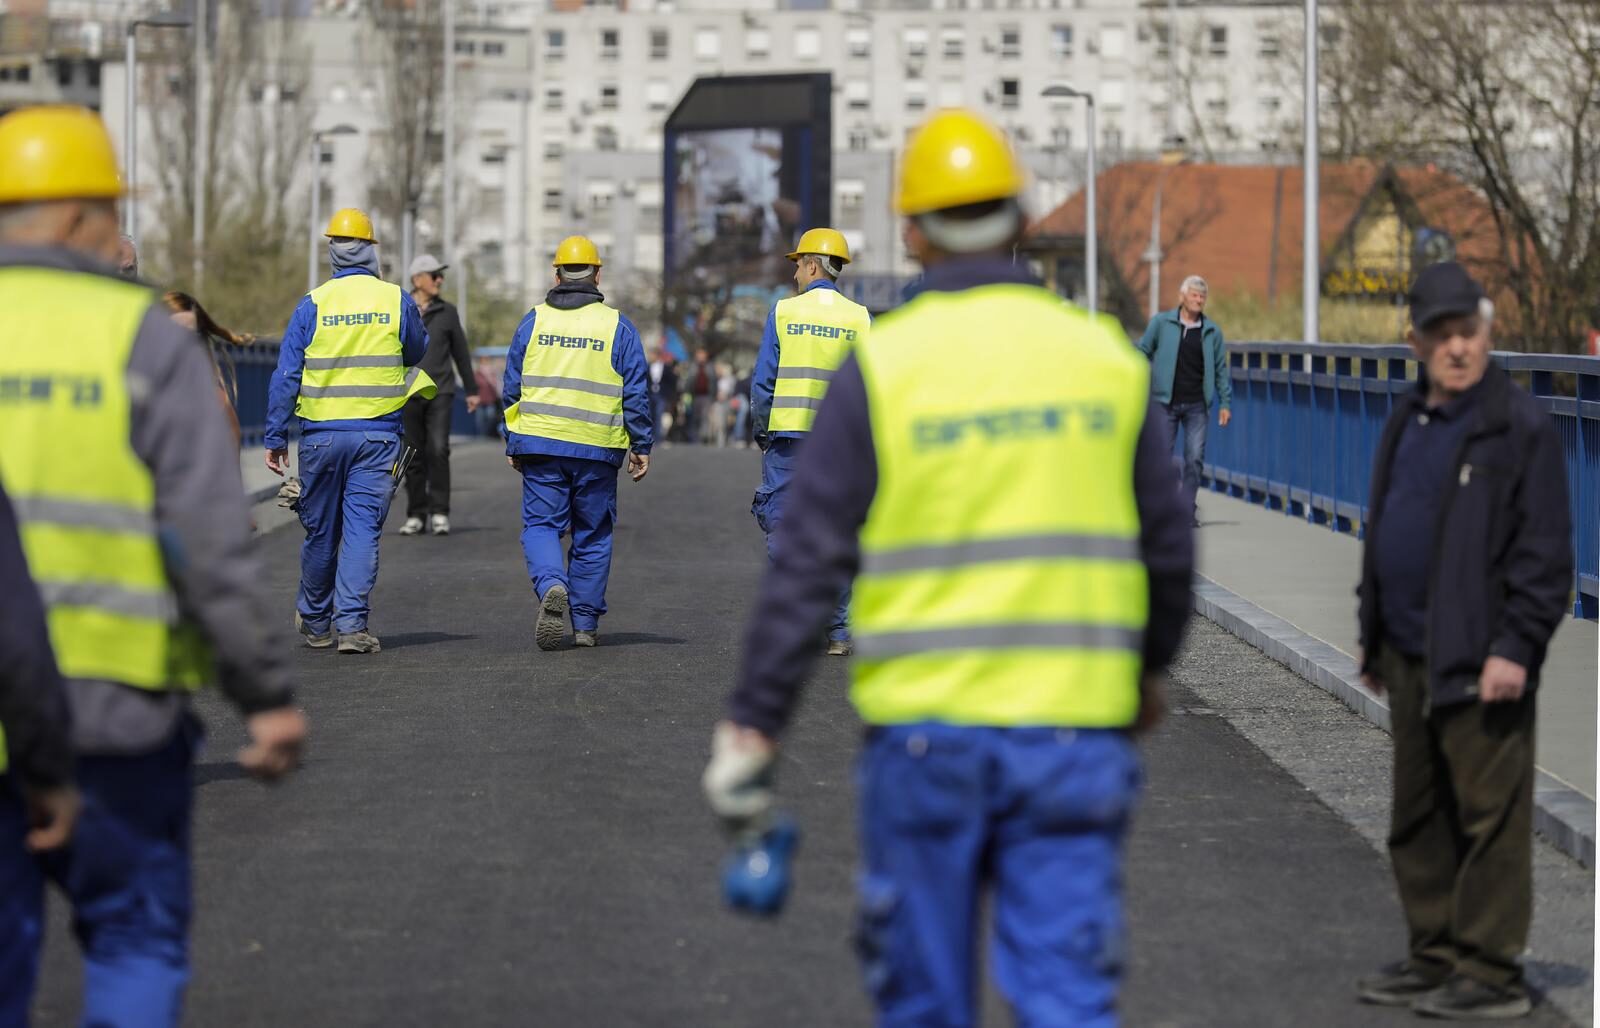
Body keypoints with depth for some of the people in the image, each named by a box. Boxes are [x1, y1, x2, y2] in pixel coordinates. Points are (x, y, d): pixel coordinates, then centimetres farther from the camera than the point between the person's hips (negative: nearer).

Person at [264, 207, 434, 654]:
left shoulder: (313, 304, -4)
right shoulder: (397, 300, -2)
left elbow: (286, 375, -3)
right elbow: (416, 354, 15)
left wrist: (276, 437, 2)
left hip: (322, 434, 1)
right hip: (378, 434, -1)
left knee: (320, 531, 12)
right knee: (362, 528, -1)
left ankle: (315, 621, 27)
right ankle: (352, 623, -11)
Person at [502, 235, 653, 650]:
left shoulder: (533, 322, 4)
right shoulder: (617, 326, 0)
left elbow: (512, 389, 7)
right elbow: (636, 394, -1)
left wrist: (513, 445, 15)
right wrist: (641, 446, 6)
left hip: (540, 445, 0)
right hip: (597, 450, 0)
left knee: (541, 525, 5)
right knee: (592, 537, 9)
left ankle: (552, 586, -24)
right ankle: (585, 624, 11)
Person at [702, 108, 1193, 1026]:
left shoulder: (882, 365, -4)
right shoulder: (1104, 357, 4)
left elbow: (809, 562, -6)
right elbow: (1168, 545, 11)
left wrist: (753, 725, -2)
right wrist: (1150, 669, 29)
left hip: (925, 733, -1)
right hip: (1075, 730, 1)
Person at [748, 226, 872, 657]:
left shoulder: (784, 312, -1)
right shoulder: (860, 318, 4)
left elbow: (763, 381, -2)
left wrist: (762, 432, 9)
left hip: (789, 435, -2)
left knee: (782, 529, 3)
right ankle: (837, 632, 6)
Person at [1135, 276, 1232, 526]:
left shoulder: (1212, 331, 7)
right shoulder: (1161, 323, 1)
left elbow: (1221, 369, 10)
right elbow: (1143, 352, 5)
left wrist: (1225, 402, 5)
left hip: (1197, 405, 1)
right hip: (1166, 403, -1)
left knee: (1195, 458, -2)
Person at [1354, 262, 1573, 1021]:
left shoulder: (1519, 429, -9)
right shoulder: (1407, 424, 16)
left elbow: (1545, 553, -12)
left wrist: (1516, 647, -18)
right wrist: (1373, 636, 21)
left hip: (1480, 663, -8)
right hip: (1410, 656, 8)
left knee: (1489, 817, -5)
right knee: (1418, 818, 14)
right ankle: (1434, 958, 23)